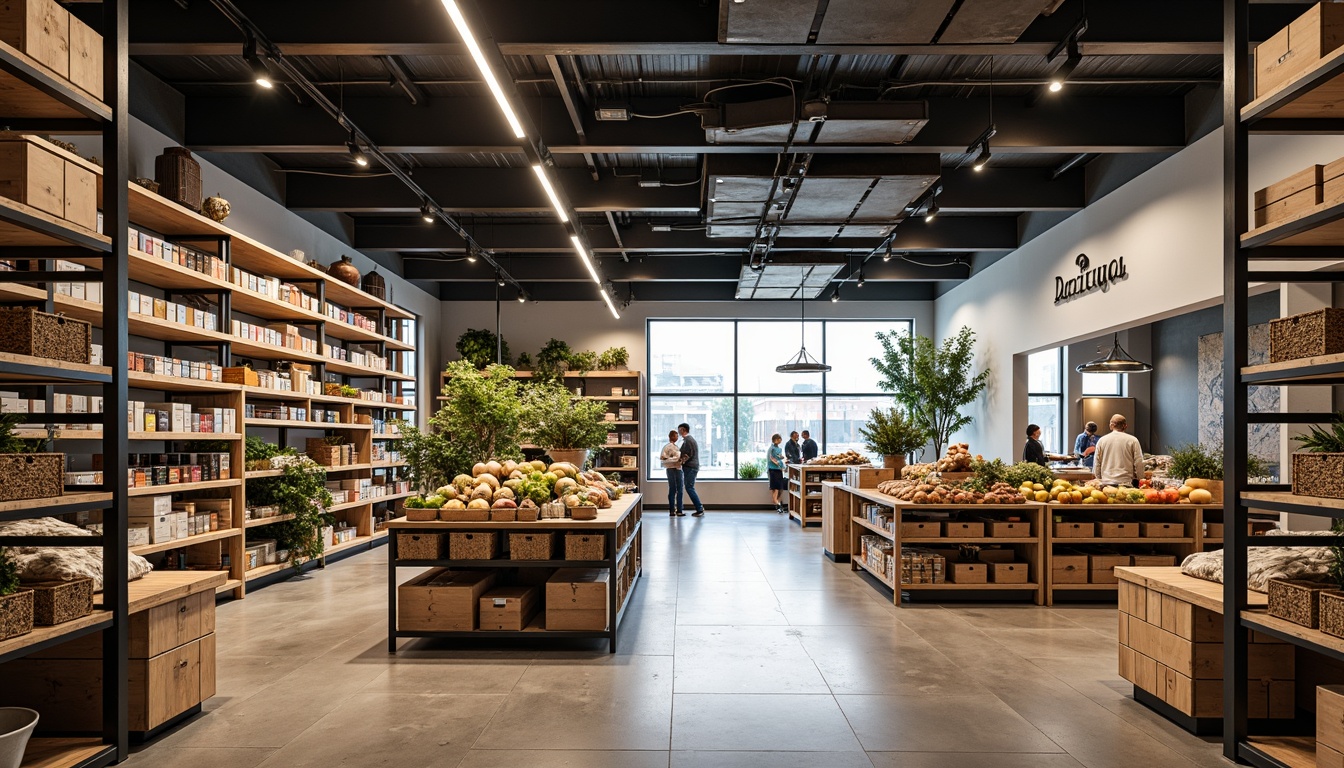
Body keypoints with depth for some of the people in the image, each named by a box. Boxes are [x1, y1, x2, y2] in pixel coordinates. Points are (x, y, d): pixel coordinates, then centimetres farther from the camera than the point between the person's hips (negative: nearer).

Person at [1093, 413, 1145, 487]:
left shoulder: (1101, 441, 6)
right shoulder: (1132, 440, 1)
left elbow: (1096, 464, 10)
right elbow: (1139, 464, 0)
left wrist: (1099, 479, 21)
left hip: (1106, 483, 2)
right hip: (1126, 483, -2)